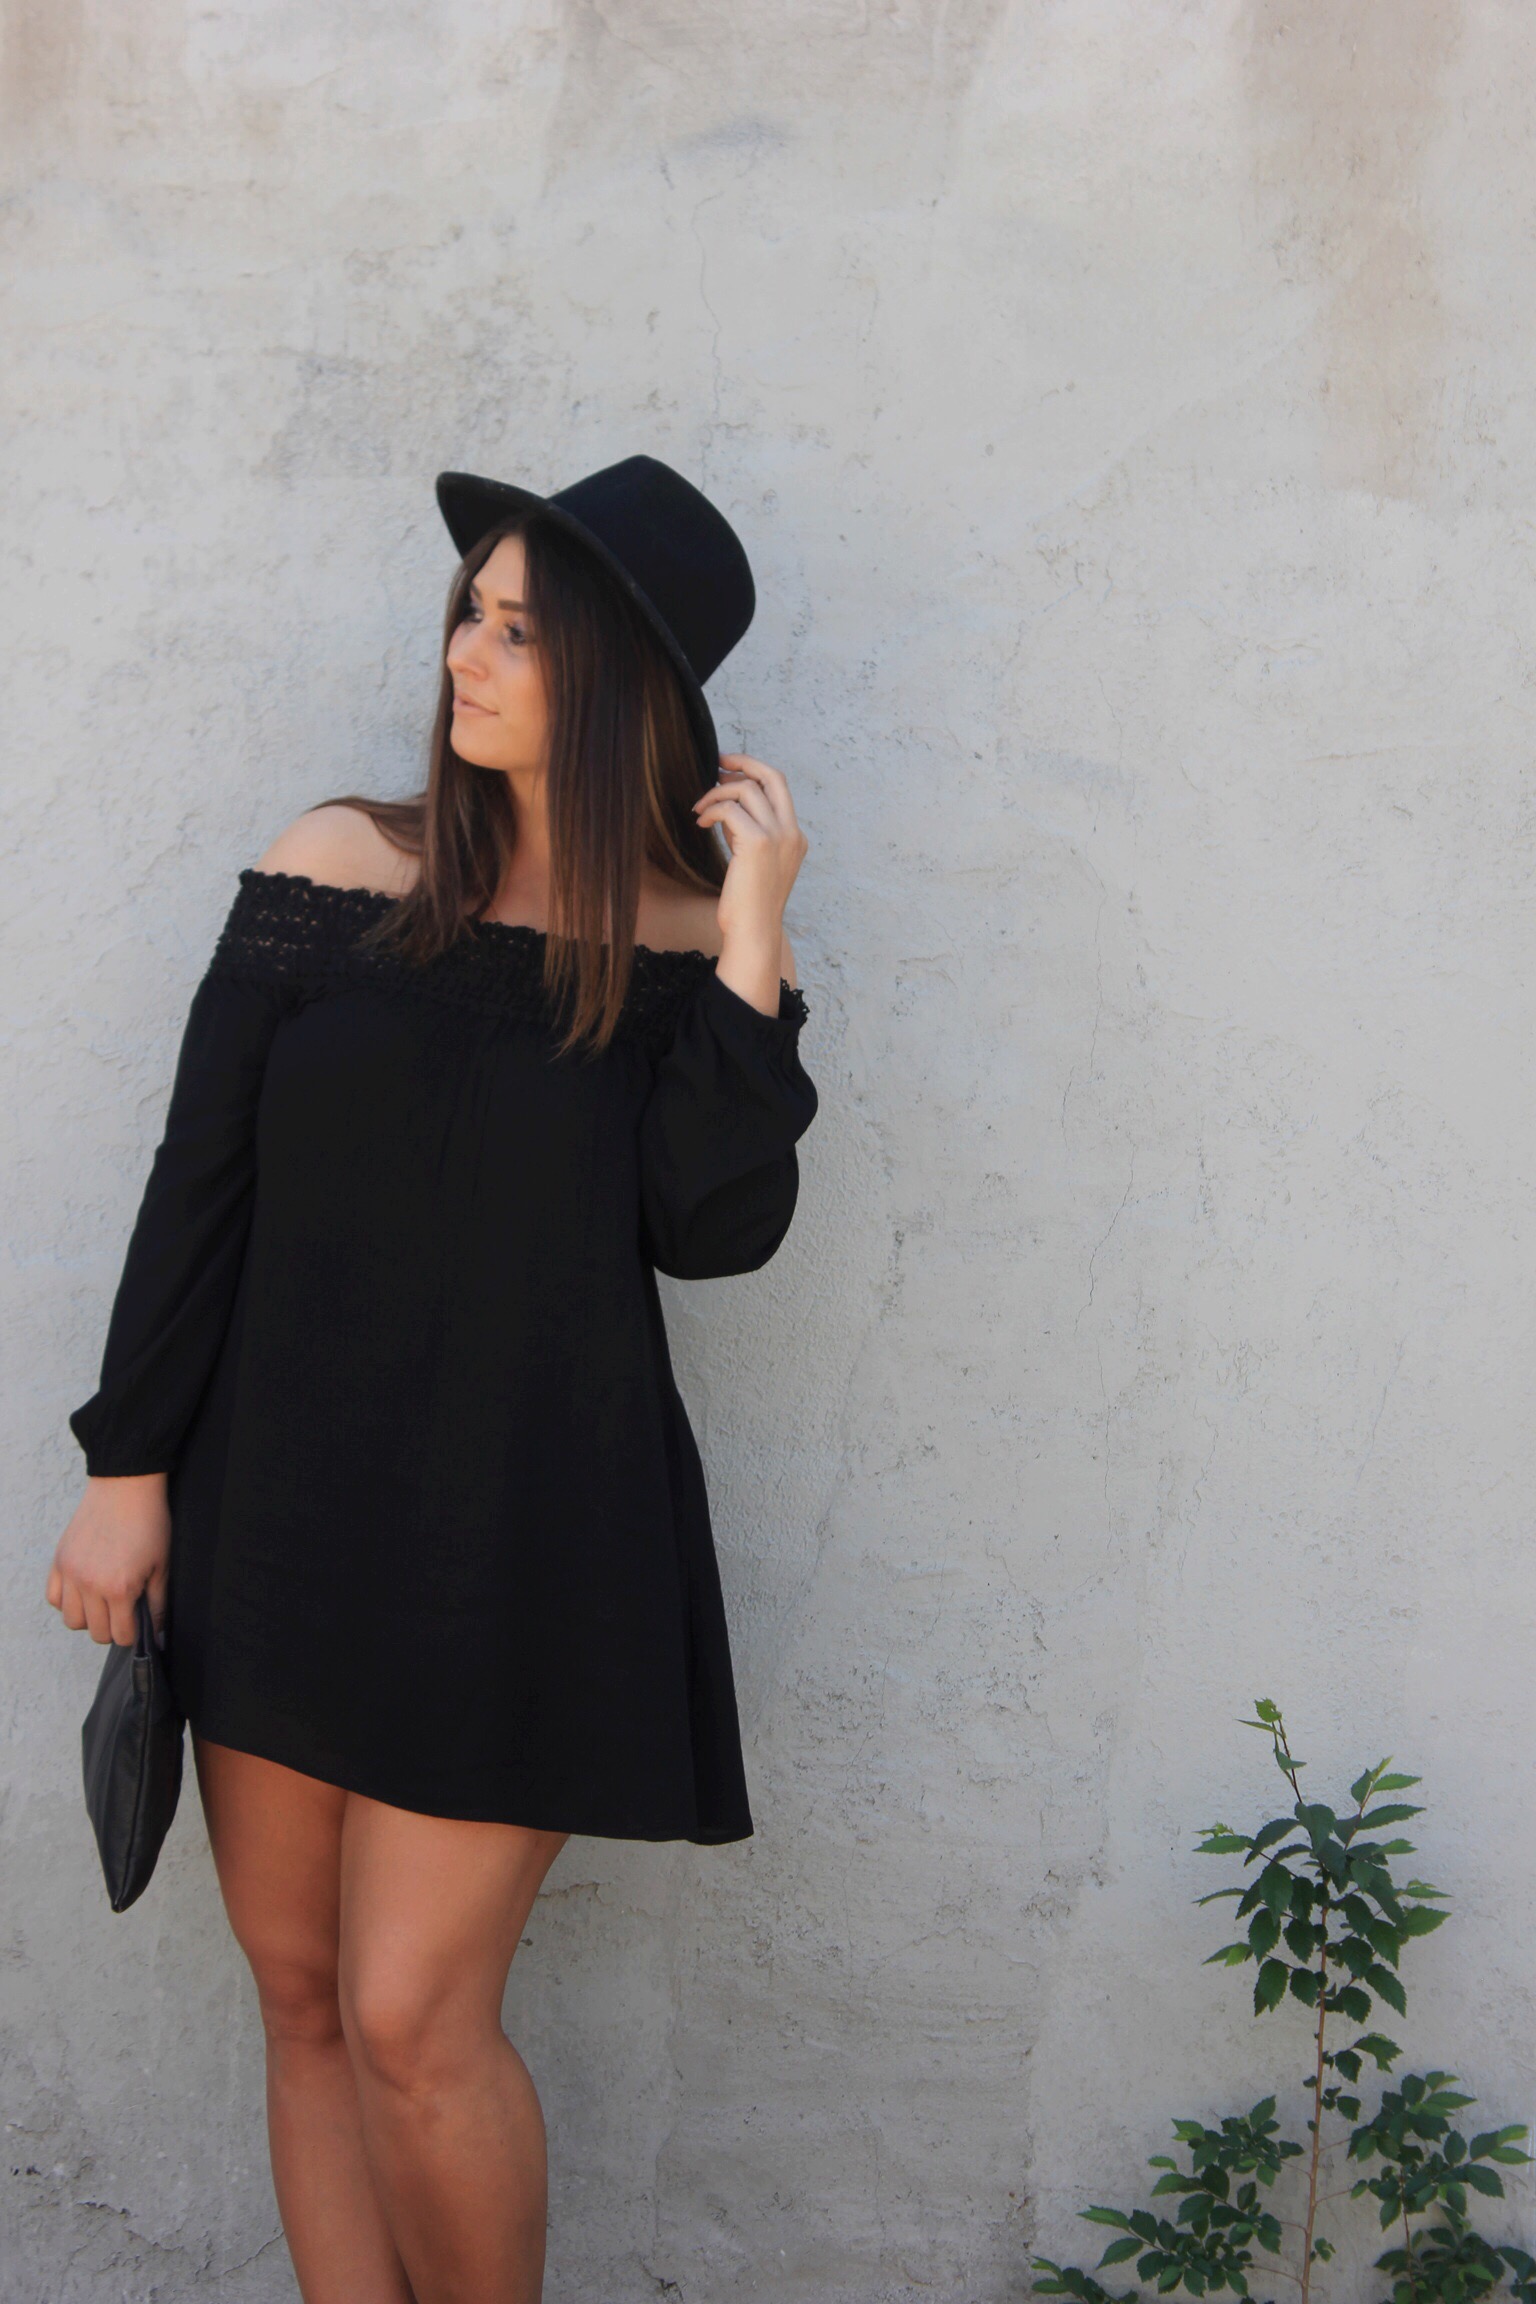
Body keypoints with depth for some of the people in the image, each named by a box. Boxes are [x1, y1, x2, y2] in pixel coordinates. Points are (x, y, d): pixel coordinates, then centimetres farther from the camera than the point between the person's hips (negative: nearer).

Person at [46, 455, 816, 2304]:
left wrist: (751, 939, -17)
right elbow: (201, 1175, 2)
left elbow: (713, 1230, -14)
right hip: (282, 1507, 3)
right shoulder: (337, 866, 1)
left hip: (516, 1541, -3)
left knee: (412, 2023, -4)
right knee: (299, 1998, 10)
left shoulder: (693, 942, -3)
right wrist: (129, 1467, 1)